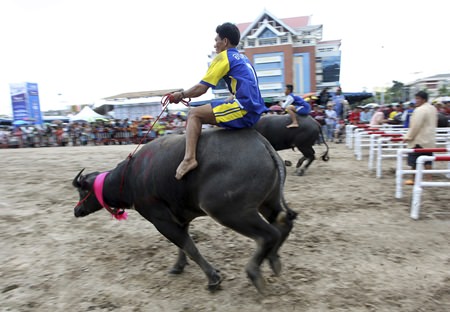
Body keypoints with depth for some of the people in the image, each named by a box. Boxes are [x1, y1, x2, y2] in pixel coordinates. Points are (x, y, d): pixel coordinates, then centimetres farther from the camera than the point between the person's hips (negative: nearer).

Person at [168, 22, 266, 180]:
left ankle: (189, 158, -21)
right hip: (255, 112, 9)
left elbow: (201, 88, -4)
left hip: (243, 109, -9)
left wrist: (181, 95, 10)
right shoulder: (243, 58, 25)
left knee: (194, 114, -6)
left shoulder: (223, 56, 0)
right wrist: (225, 102, 29)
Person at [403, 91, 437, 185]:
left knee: (414, 161, 2)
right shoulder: (433, 109, 12)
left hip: (419, 140, -9)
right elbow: (434, 124, 19)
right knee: (427, 161, 11)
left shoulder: (420, 110, -19)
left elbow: (415, 126, -22)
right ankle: (428, 178, 12)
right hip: (430, 140, 9)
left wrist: (408, 137, -13)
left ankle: (414, 179, 8)